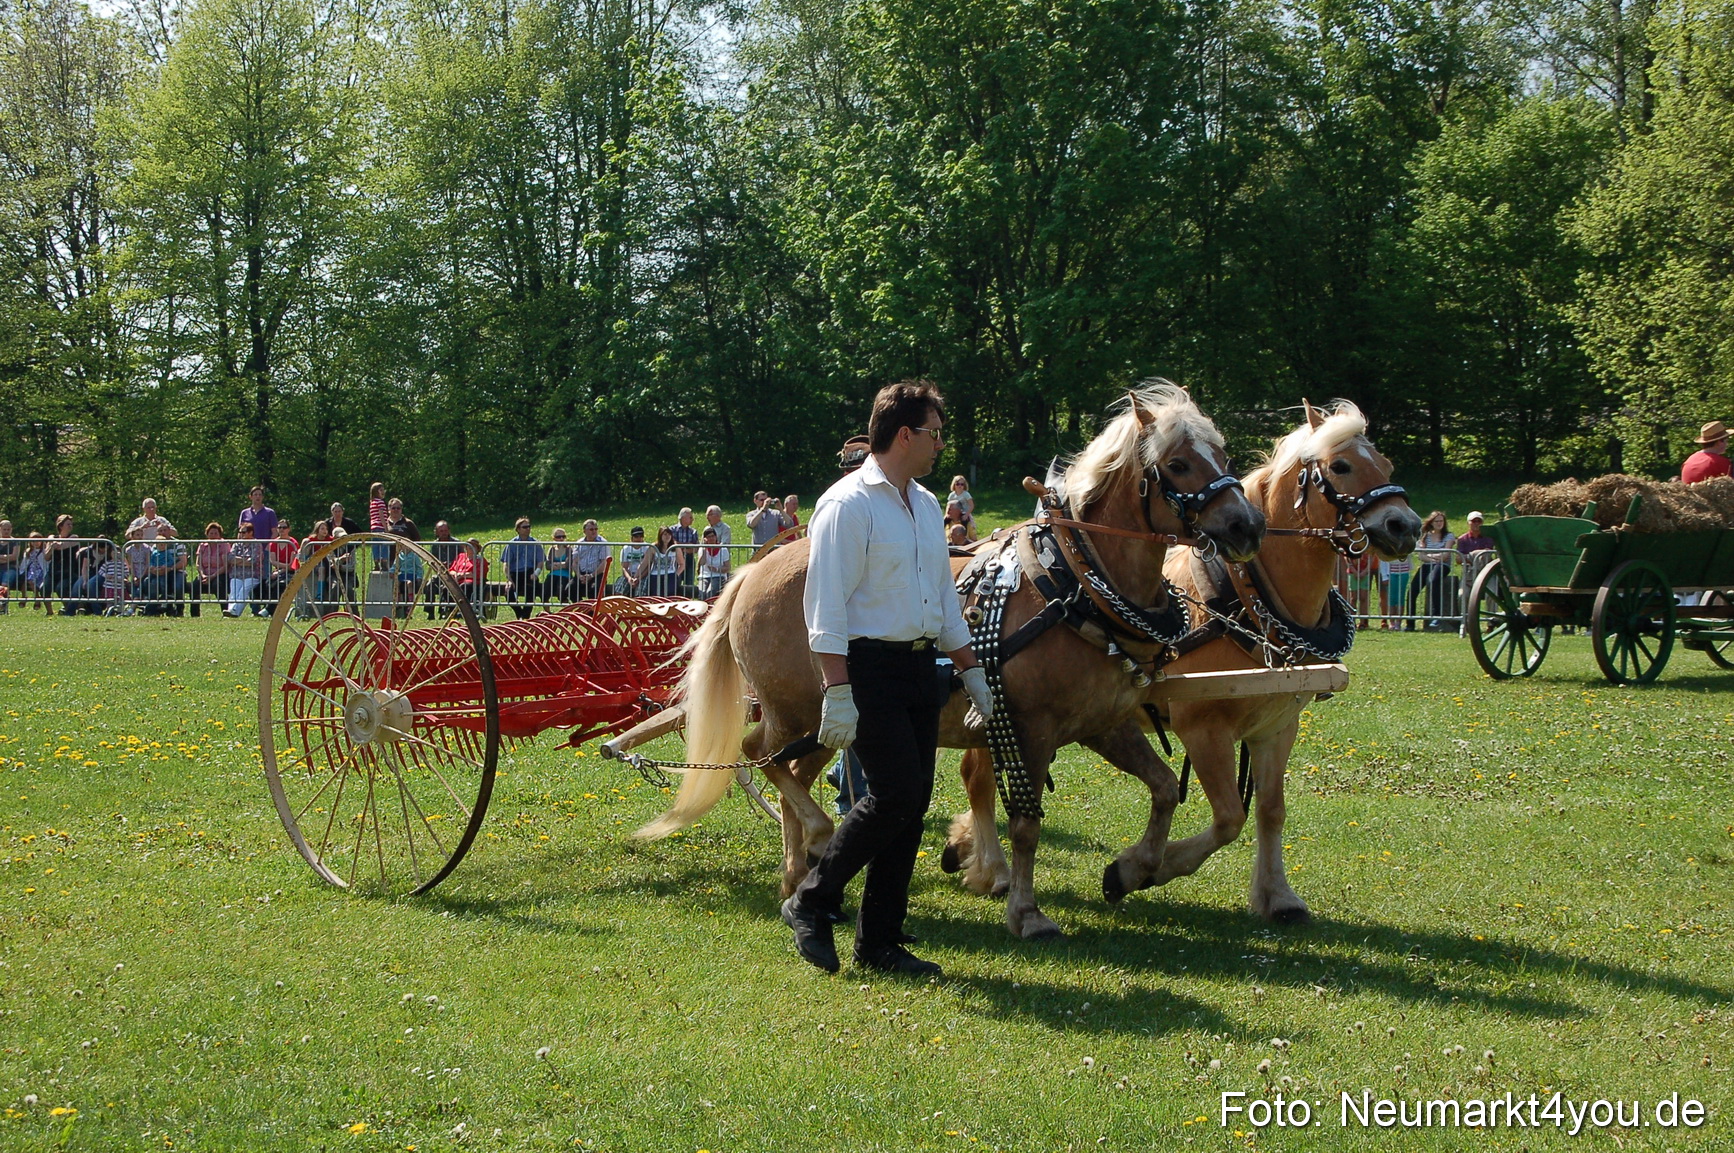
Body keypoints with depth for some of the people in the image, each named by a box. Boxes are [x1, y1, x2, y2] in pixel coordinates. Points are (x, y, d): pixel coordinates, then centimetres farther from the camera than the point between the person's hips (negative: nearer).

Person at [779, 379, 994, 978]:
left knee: (913, 802, 6)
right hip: (870, 669, -8)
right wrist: (838, 693, -22)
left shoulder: (927, 506, 15)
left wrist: (971, 670, 21)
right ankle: (811, 902, 3)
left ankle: (879, 942, 13)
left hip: (921, 669, 8)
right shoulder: (848, 504, -11)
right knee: (895, 794, -14)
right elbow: (826, 607, -16)